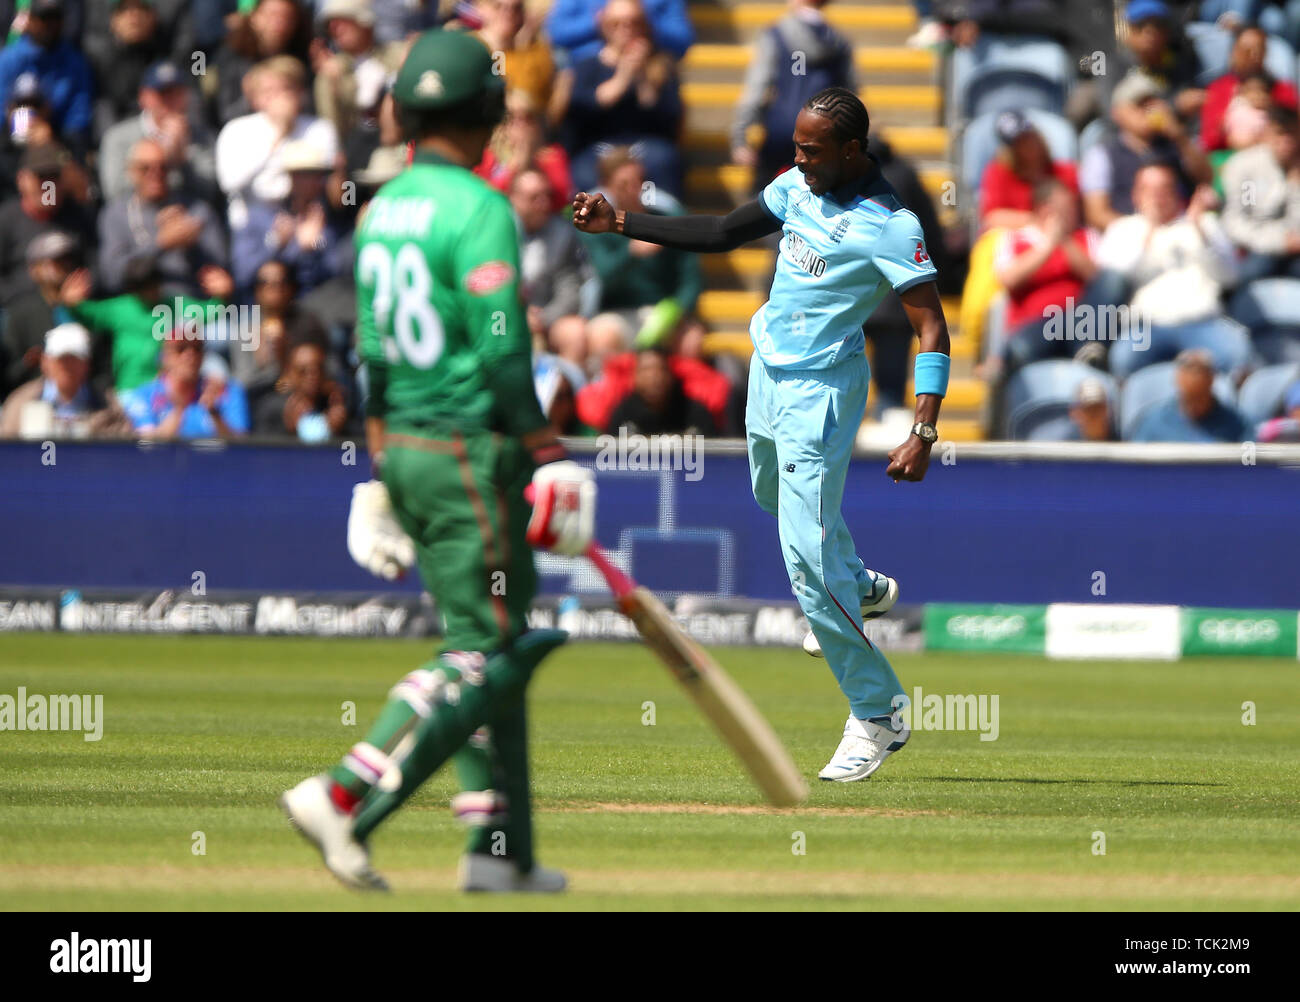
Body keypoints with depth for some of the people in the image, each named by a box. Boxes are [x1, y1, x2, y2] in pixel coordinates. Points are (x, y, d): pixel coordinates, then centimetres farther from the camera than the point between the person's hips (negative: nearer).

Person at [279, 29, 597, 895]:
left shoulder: (381, 210, 11)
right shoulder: (480, 208, -13)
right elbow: (501, 350, -18)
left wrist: (383, 467, 20)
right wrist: (546, 458, -11)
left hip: (404, 449, 8)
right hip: (472, 450, -8)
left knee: (491, 647, 14)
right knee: (483, 652, -6)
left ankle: (501, 850, 11)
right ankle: (344, 798, -18)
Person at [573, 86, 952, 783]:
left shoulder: (889, 227, -22)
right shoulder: (799, 187, 1)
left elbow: (932, 329, -23)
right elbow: (724, 233, 11)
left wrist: (923, 433, -31)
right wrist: (621, 223, 6)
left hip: (819, 391, -9)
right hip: (769, 368, 9)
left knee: (807, 553, -13)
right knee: (776, 494, 31)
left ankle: (876, 716, -3)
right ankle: (861, 589, 58)